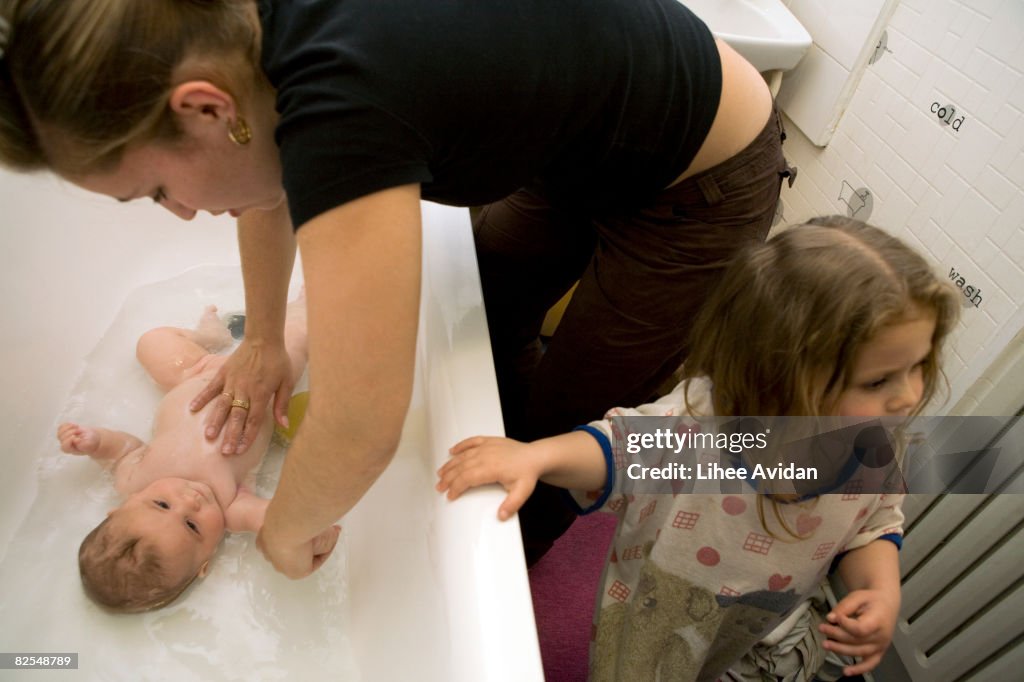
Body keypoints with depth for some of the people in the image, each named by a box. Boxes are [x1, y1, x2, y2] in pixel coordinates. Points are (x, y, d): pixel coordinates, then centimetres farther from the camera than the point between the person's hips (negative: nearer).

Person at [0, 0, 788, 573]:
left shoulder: (340, 104, -39)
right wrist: (265, 341, 14)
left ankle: (532, 541, 38)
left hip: (704, 182, -7)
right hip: (580, 149, 8)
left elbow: (362, 429, -35)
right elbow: (270, 186, 8)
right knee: (488, 317, 20)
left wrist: (285, 529, -14)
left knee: (566, 421, 5)